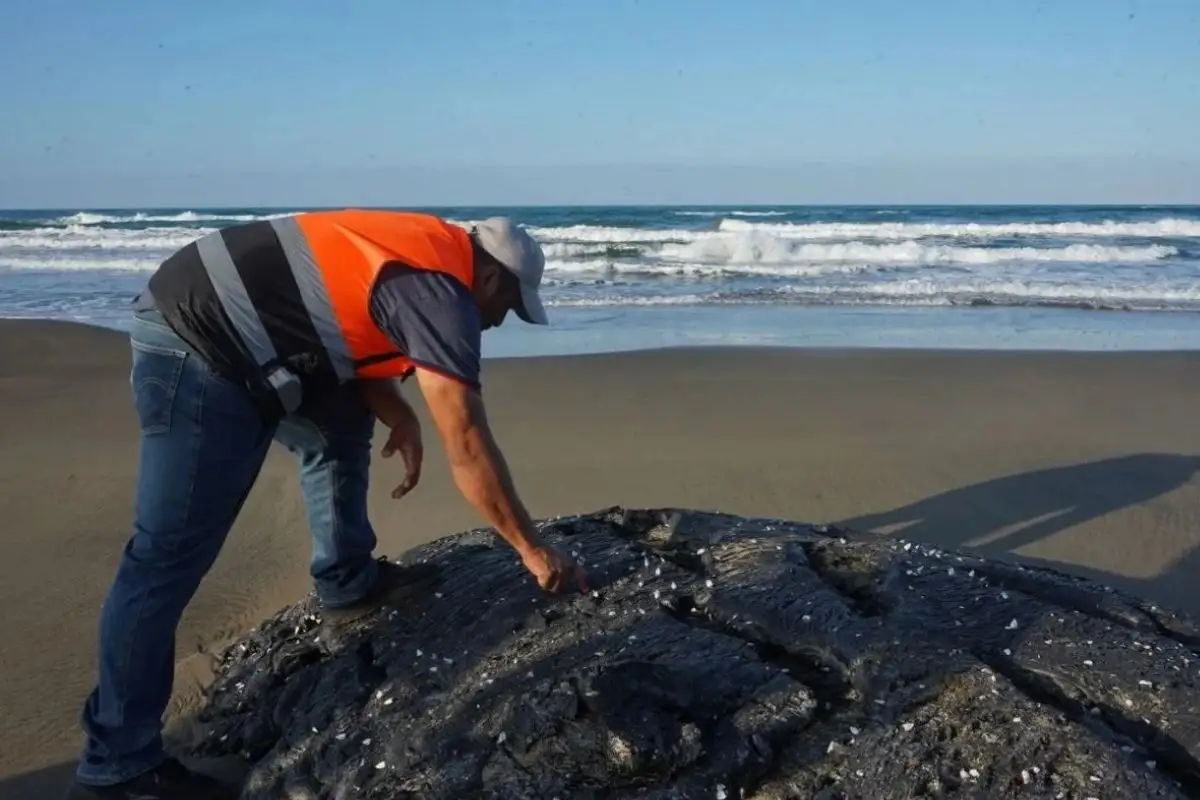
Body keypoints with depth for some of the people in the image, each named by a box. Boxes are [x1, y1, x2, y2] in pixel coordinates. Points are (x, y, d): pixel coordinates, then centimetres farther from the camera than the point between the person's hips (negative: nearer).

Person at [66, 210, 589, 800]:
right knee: (169, 558, -5)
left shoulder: (423, 254, 13)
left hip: (214, 331, 10)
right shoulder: (442, 292, -14)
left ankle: (347, 585, 28)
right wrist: (532, 548, -6)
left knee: (342, 426, 20)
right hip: (195, 352, -10)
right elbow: (467, 447, -15)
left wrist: (400, 417, 7)